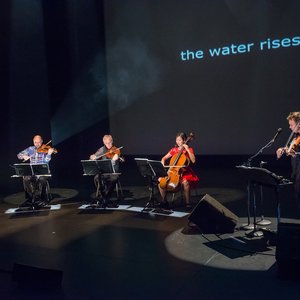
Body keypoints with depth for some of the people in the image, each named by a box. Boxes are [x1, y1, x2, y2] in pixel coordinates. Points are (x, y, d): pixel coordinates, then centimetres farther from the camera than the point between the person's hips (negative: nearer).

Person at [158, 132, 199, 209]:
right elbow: (164, 158, 15)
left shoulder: (189, 149, 0)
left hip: (185, 173, -4)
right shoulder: (174, 150, 11)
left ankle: (187, 203, -17)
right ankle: (164, 201, -1)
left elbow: (193, 161, -15)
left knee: (185, 182, -37)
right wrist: (163, 164, -7)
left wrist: (187, 150, -16)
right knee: (160, 180, -15)